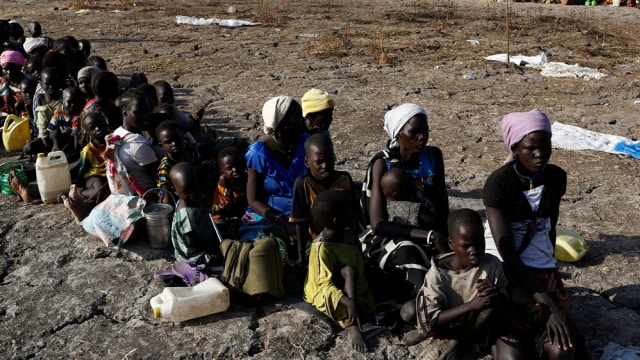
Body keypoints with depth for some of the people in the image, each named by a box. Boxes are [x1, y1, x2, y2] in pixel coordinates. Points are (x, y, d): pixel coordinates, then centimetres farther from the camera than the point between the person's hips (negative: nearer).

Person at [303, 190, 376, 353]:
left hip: (346, 285, 8)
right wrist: (349, 302, -46)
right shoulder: (321, 247, -27)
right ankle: (352, 326, -36)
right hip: (323, 292, -7)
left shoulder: (348, 235, -6)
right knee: (348, 270, -33)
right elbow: (326, 285, -33)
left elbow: (360, 268, -3)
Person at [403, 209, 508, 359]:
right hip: (447, 323, -1)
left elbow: (504, 299, -5)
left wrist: (494, 295, -30)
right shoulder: (438, 273, -23)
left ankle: (458, 343, -5)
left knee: (492, 303, -31)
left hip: (477, 325, 1)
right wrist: (471, 305, -36)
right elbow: (430, 320, -26)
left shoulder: (492, 264, -18)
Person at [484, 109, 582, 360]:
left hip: (543, 271, 4)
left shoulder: (557, 177, 2)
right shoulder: (498, 183, -14)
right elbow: (507, 252, -18)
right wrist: (547, 303, -22)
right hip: (506, 271, -4)